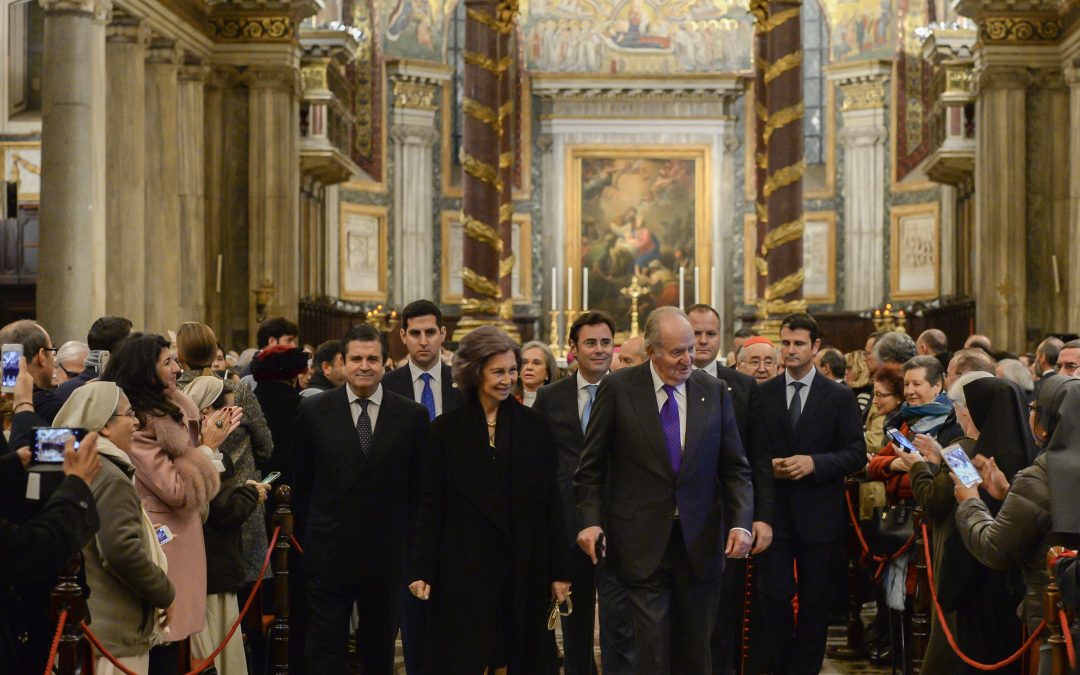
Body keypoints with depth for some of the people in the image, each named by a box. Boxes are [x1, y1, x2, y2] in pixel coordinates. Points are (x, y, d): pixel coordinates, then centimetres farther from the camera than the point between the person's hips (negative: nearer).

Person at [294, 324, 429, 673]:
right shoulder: (314, 411, -1)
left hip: (386, 552, 1)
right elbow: (301, 480, 5)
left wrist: (407, 538, 1)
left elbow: (419, 485, 4)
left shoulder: (412, 416, -1)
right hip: (328, 550, -1)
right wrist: (311, 533, 5)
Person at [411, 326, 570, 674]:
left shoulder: (535, 426, 4)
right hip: (464, 566, -1)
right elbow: (431, 505, 2)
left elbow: (550, 502, 4)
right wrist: (423, 570, -5)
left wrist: (558, 572, 1)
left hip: (524, 568, 1)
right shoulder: (447, 429, 2)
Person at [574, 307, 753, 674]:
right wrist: (591, 520, -10)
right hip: (643, 543, -3)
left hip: (699, 543, 3)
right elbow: (592, 467, 3)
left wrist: (741, 522, -8)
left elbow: (735, 468, 7)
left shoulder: (714, 391, 4)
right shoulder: (618, 389, -3)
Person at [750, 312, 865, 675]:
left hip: (818, 513, -1)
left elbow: (857, 454, -3)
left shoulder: (839, 397, 1)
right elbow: (752, 451, 9)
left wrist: (814, 463, -16)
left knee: (815, 598, 6)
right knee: (775, 594, -2)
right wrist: (769, 466, -12)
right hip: (773, 510, 1)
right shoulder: (762, 394, 6)